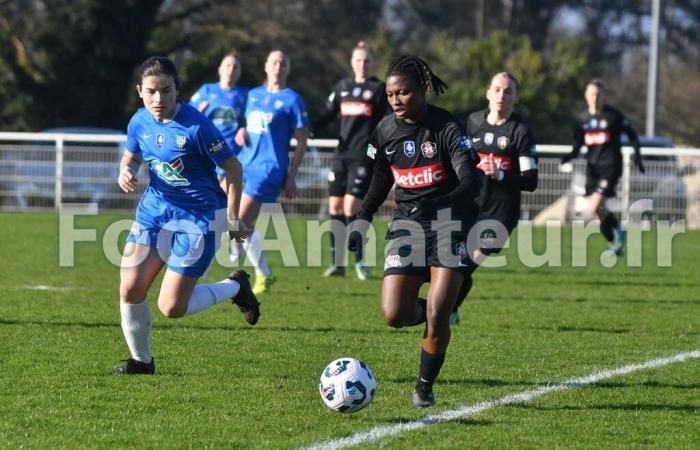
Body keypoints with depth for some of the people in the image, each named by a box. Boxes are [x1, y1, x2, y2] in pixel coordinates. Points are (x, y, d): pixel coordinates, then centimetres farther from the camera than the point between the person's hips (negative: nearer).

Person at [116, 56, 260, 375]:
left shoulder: (196, 126, -22)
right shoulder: (140, 122, -3)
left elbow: (232, 167, -13)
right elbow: (131, 156, 17)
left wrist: (232, 219, -10)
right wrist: (125, 171, -8)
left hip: (199, 218, -6)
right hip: (155, 209, 6)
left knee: (171, 308, -6)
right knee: (129, 291, -3)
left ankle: (236, 287, 20)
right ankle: (141, 360, 21)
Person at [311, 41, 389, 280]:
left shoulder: (379, 89, 1)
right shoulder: (343, 87, 13)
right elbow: (327, 115, 15)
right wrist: (307, 130, -1)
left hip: (364, 156, -5)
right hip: (342, 154, 5)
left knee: (351, 208, -14)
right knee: (335, 207, 3)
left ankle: (361, 261, -3)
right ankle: (337, 263, 9)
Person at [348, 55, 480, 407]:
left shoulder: (445, 127, -11)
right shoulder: (386, 131, 4)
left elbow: (471, 183, -19)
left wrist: (438, 204, -36)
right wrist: (361, 221, 9)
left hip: (449, 221, -4)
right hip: (407, 223, 4)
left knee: (437, 316, -14)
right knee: (395, 314, -12)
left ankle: (425, 387, 7)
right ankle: (434, 313, 22)